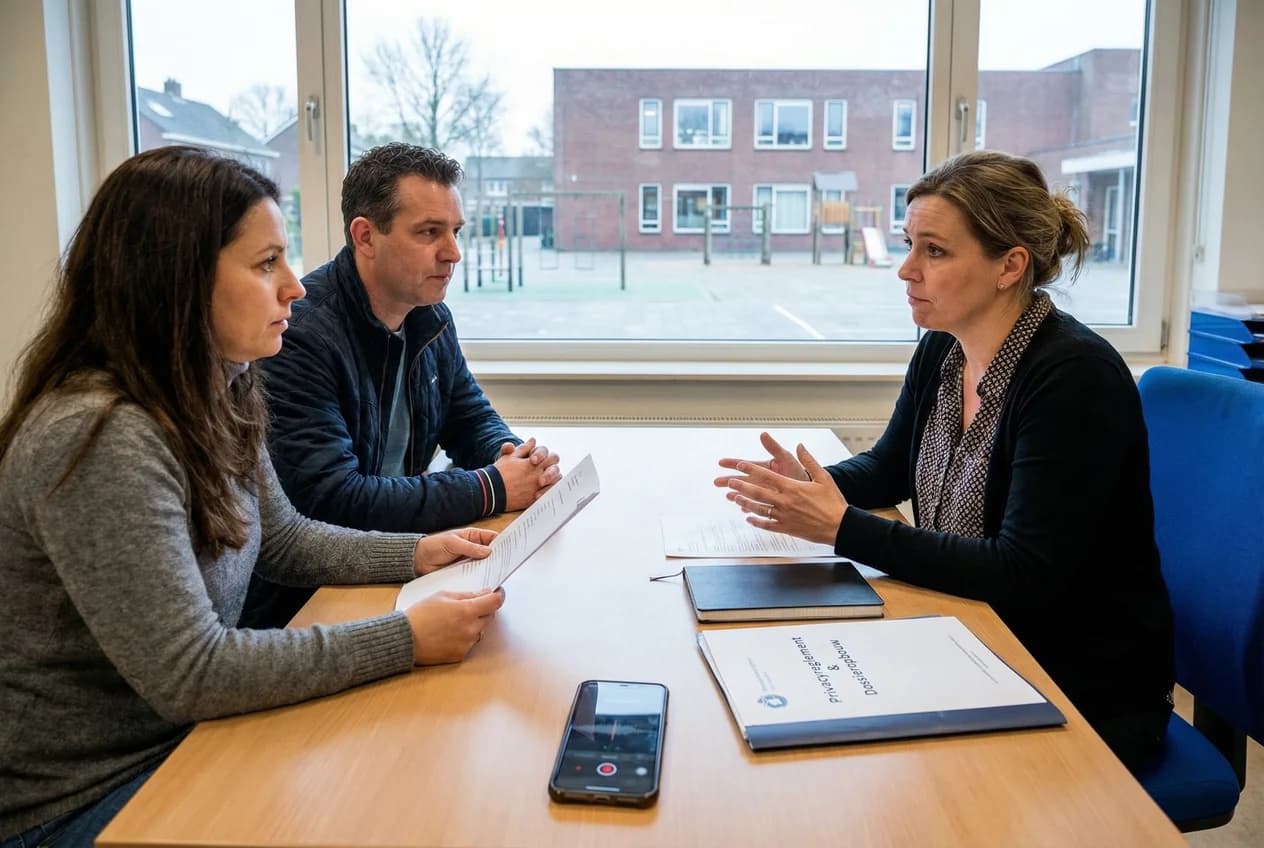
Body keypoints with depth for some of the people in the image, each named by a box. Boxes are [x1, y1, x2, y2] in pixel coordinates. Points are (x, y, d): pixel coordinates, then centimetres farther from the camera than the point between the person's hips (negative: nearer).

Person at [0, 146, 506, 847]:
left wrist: (417, 554, -3)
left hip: (183, 734, 8)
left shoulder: (215, 396, 0)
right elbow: (189, 675, -29)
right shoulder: (97, 441, -29)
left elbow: (283, 541, 12)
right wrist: (406, 639, -27)